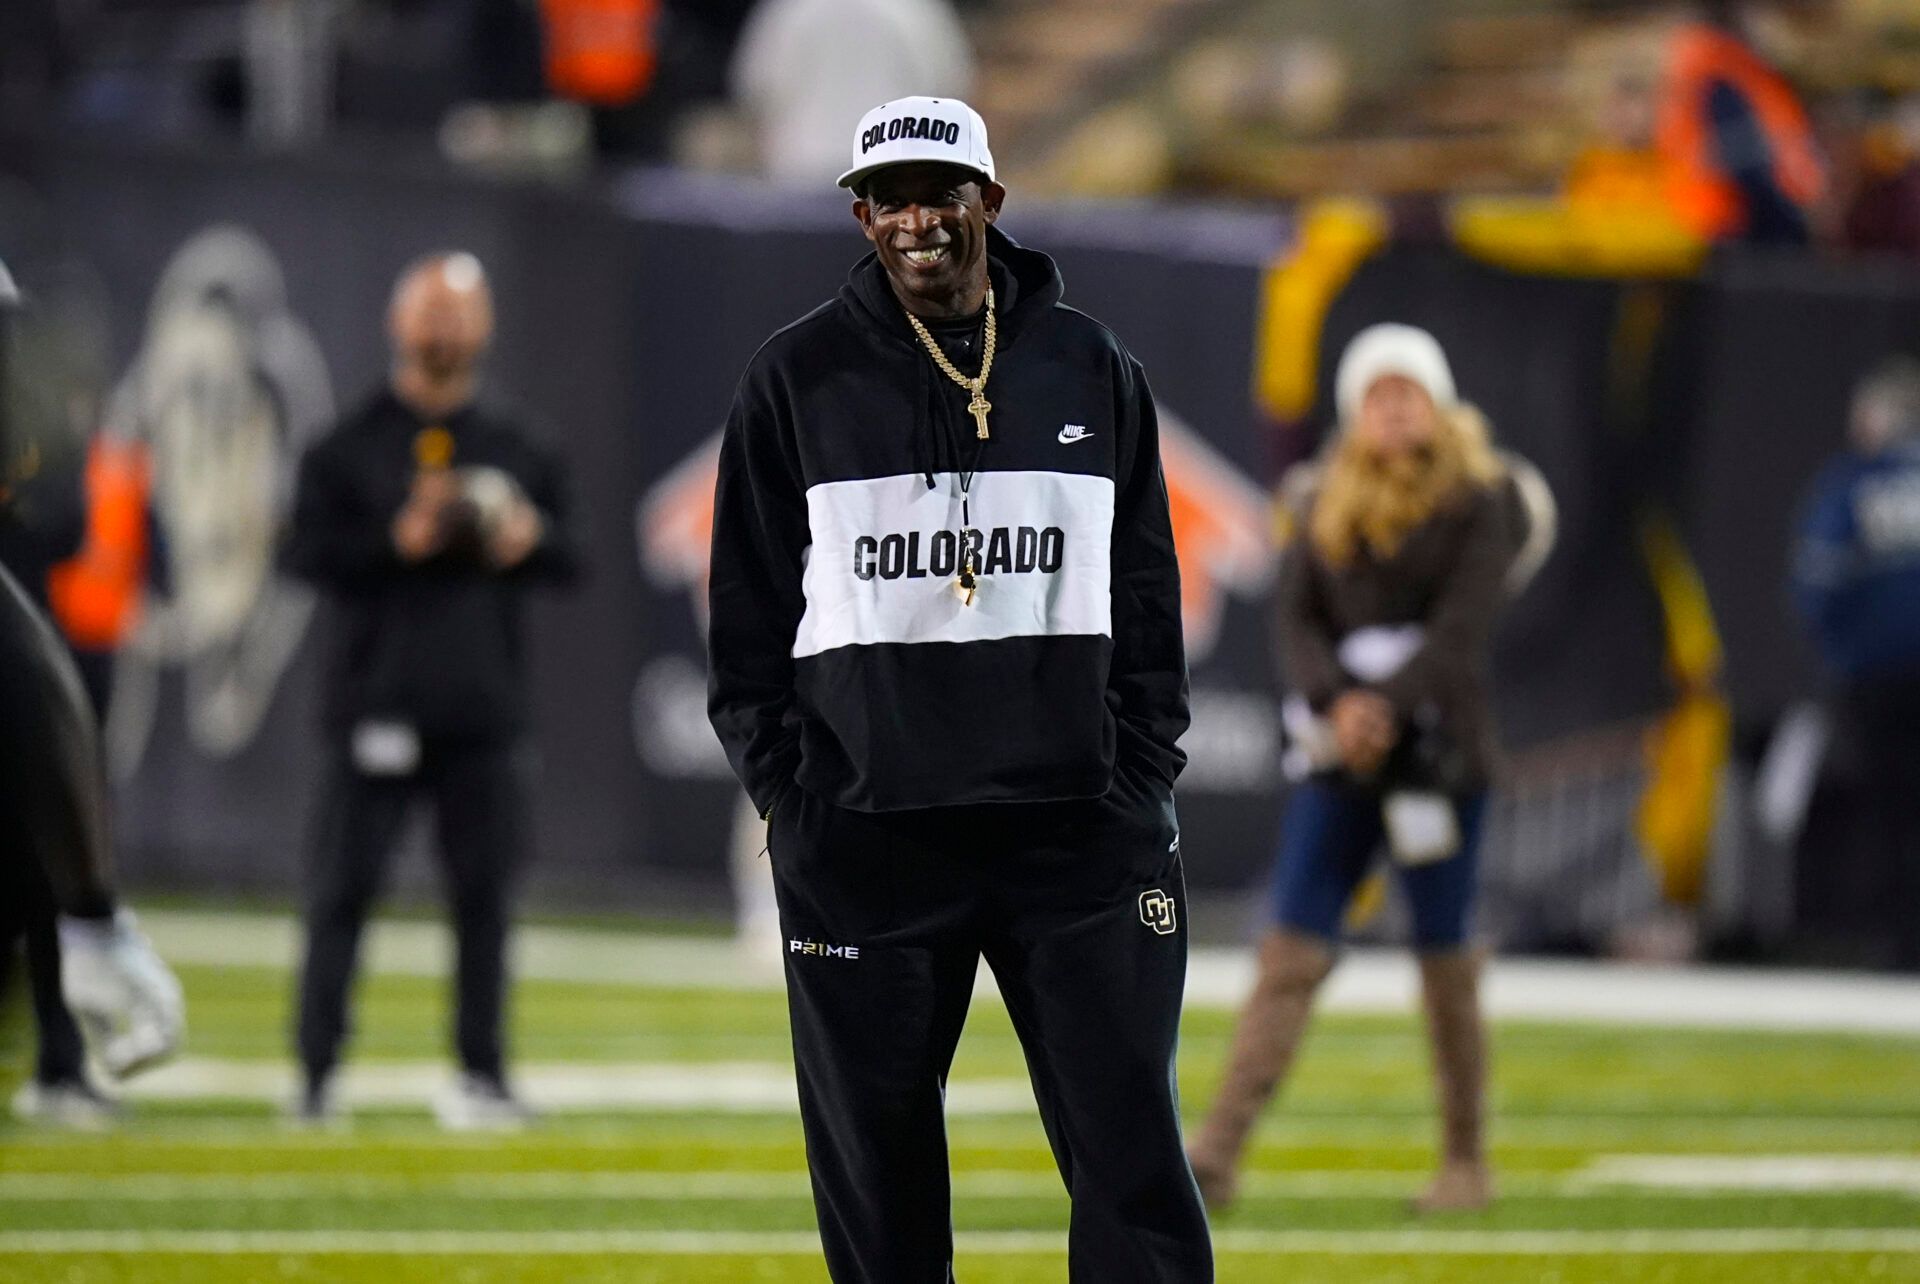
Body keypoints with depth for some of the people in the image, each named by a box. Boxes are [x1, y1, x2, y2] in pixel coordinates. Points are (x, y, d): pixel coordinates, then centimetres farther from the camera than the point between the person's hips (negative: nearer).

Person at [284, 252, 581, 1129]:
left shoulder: (516, 448, 14)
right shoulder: (349, 447, 3)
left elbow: (568, 557, 14)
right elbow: (308, 552, -6)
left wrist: (528, 542, -8)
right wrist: (398, 542, -20)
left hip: (481, 705, 3)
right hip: (377, 708, -3)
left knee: (484, 890, 2)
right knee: (344, 888, -5)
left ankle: (481, 1073, 8)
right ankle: (316, 1073, -2)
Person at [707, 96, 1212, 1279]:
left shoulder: (1093, 371, 9)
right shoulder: (798, 380, 5)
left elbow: (1150, 603, 12)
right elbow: (748, 616, 6)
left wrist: (1141, 783, 2)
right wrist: (794, 799, -2)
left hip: (1079, 833, 1)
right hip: (862, 847, -1)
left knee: (1136, 1178, -3)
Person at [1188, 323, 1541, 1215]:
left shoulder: (1477, 505, -3)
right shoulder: (1325, 504, 9)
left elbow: (1459, 632, -12)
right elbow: (1299, 621, 2)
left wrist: (1383, 706, -23)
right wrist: (1337, 700, -17)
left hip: (1438, 753, -3)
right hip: (1341, 759, 3)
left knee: (1445, 960, 3)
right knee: (1290, 952, -5)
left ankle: (1467, 1162, 15)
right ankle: (1219, 1150, -13)